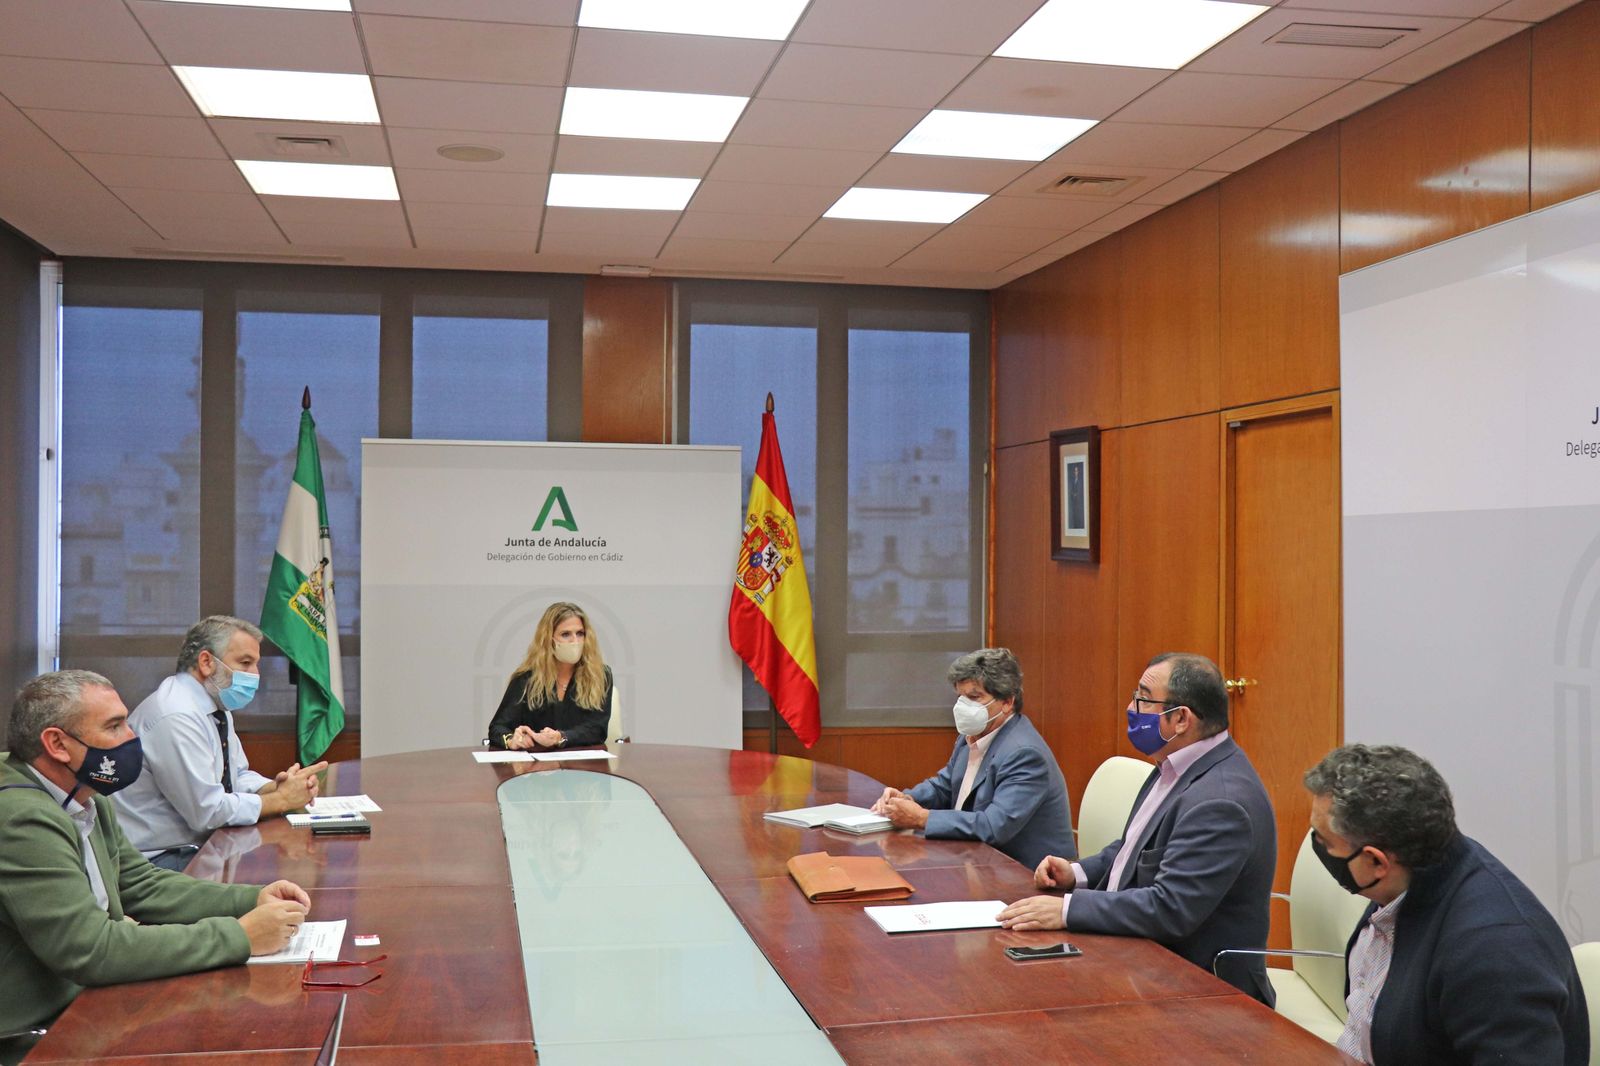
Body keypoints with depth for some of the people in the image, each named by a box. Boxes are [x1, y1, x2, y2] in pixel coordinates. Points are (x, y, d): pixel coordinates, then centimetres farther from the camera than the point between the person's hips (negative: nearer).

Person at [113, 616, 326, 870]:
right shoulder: (176, 718, -21)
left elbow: (239, 777, 16)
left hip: (196, 847, 9)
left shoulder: (217, 706, 9)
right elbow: (208, 811, -22)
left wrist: (276, 787, -5)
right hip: (159, 859, -9)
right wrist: (282, 799, -13)